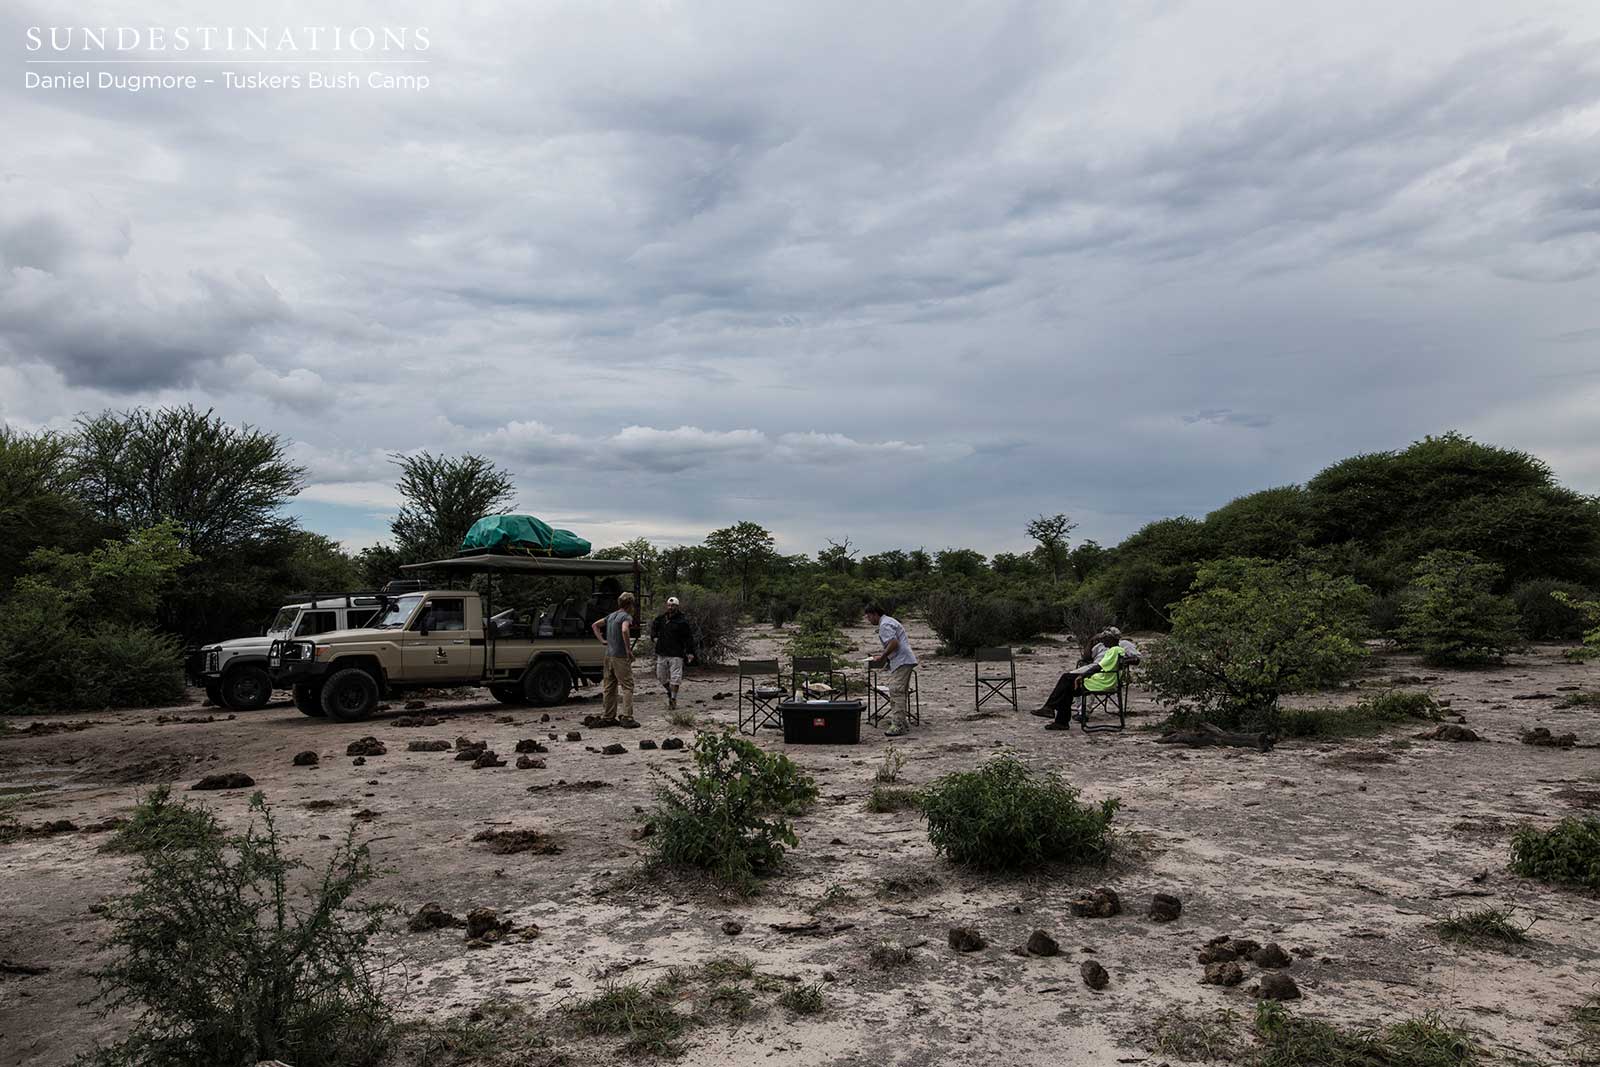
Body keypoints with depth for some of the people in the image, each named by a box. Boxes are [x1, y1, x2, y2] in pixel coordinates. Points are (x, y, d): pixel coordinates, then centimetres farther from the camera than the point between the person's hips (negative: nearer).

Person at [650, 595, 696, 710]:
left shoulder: (682, 620, -8)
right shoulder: (661, 618, 7)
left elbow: (689, 637, -6)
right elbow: (654, 626, 28)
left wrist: (690, 652, -11)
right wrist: (654, 636, 11)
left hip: (676, 654, -5)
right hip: (662, 653, 5)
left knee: (675, 677, -6)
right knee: (661, 676, 12)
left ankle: (673, 698, 5)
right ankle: (669, 692, 35)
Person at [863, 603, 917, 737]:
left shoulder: (885, 625, -12)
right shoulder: (889, 621, 22)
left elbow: (894, 643, -23)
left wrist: (882, 657, -14)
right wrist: (884, 655, 20)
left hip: (901, 661, -11)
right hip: (906, 661, 11)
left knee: (896, 692, -14)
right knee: (901, 692, 17)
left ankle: (898, 726, -17)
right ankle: (901, 721, 25)